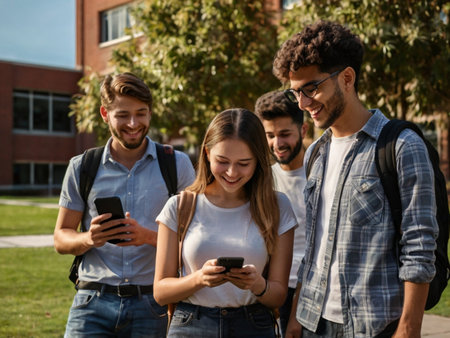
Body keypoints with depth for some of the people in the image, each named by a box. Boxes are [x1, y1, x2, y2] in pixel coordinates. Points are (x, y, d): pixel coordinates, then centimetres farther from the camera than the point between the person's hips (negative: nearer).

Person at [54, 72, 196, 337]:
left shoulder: (177, 165, 4)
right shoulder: (82, 168, 7)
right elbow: (61, 238, 10)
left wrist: (149, 236, -16)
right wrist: (89, 239, -12)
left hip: (153, 304, 0)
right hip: (94, 303, 1)